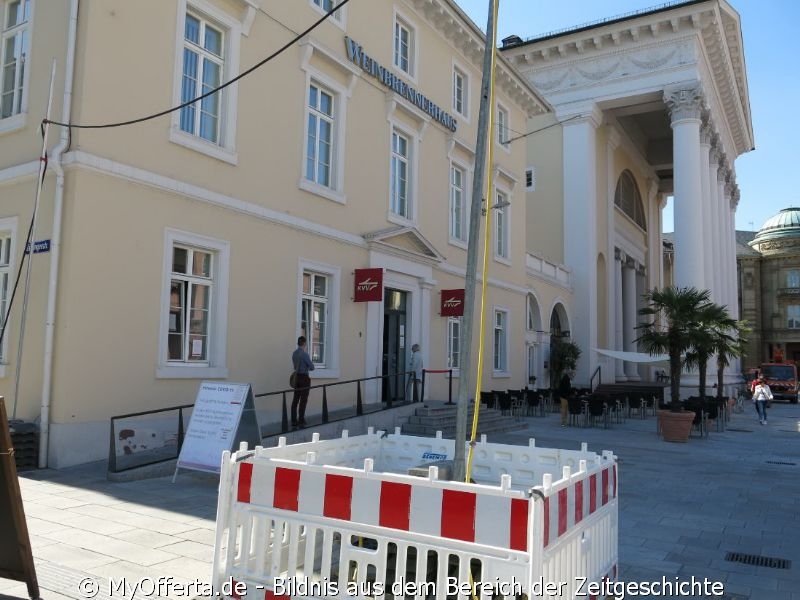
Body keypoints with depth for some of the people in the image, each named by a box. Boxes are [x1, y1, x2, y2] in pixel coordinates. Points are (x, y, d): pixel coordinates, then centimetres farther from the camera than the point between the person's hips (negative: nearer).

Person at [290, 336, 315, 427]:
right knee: (303, 400, 1)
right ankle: (301, 420, 4)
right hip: (304, 377, -7)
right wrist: (308, 367, 7)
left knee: (295, 399, 8)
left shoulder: (294, 353, 6)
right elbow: (312, 367, -13)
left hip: (296, 377, 7)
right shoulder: (304, 354, -17)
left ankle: (294, 420, 11)